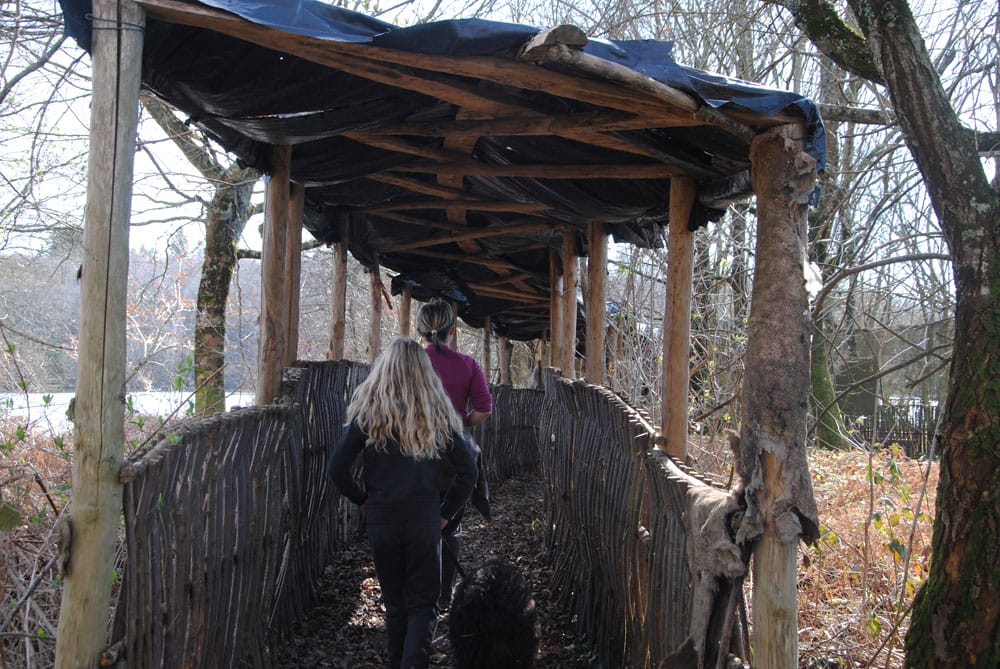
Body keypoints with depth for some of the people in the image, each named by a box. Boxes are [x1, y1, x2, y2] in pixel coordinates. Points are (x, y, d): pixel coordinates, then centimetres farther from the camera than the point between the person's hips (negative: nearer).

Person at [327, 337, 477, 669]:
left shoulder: (368, 411, -3)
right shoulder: (437, 414, 0)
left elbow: (337, 467, -7)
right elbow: (468, 471, 0)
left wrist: (361, 498, 8)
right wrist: (446, 511, 8)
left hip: (381, 519, 1)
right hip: (425, 520, 0)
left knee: (395, 604, 16)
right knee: (422, 604, 6)